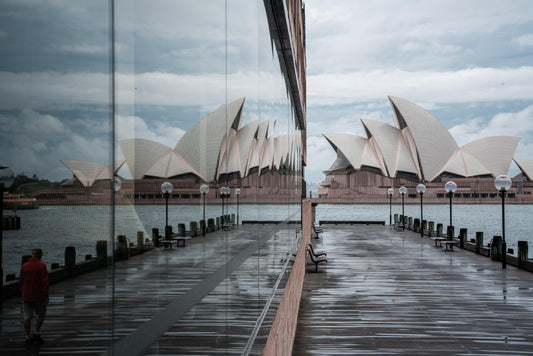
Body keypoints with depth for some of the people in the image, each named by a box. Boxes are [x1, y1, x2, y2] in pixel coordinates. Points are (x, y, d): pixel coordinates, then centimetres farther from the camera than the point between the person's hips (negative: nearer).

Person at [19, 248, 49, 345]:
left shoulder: (24, 266, 4)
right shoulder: (41, 266, -9)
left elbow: (21, 282, 10)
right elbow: (45, 282, -14)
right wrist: (45, 295, -8)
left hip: (26, 297, 3)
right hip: (39, 296, -3)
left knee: (27, 317, 6)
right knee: (41, 315, 15)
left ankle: (28, 338, 8)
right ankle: (36, 334, 9)